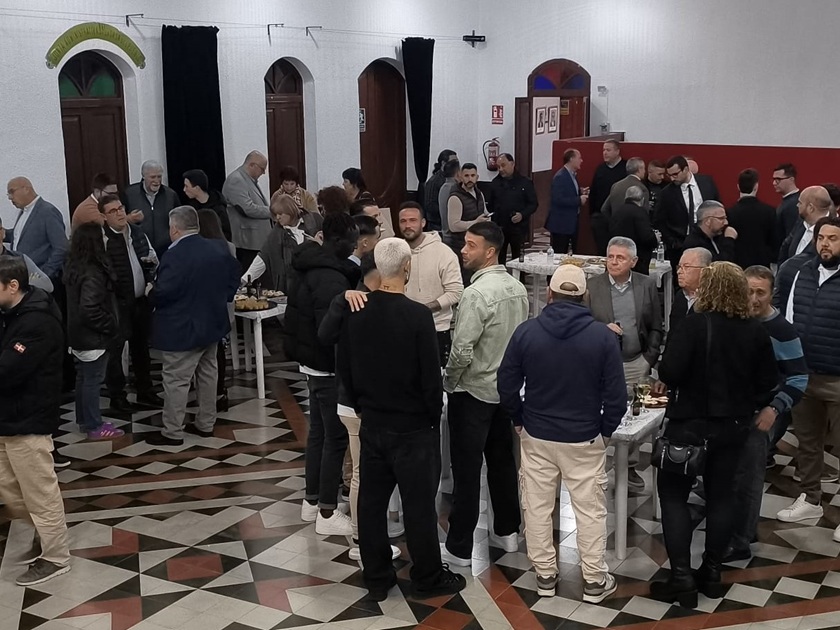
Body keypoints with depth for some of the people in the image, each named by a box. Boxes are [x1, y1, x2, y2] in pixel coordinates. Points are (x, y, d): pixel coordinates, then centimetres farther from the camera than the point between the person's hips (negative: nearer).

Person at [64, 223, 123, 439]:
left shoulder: (74, 266, 5)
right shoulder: (93, 272, -24)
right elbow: (90, 309, -29)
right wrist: (112, 326, -17)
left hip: (78, 334, 9)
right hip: (93, 337, -9)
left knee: (83, 378, 18)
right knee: (93, 380, 0)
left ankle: (84, 420, 29)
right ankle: (94, 427, 8)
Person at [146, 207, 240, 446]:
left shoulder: (175, 256, -24)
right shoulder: (219, 248, 0)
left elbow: (161, 293, -23)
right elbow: (234, 275, 12)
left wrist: (150, 294, -2)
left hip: (181, 329, -8)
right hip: (212, 323, 8)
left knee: (176, 381, 2)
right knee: (207, 373, 18)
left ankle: (172, 432, 10)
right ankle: (205, 424, 28)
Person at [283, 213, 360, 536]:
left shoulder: (314, 268, 8)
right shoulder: (331, 279, -23)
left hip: (314, 364, 10)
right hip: (329, 369, -10)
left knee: (318, 431, 19)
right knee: (336, 437, -1)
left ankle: (311, 500, 31)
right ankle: (327, 514, 8)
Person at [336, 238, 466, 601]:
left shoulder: (356, 314, -3)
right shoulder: (417, 316, -20)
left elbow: (345, 368, 6)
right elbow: (431, 376, -16)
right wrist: (434, 416, 0)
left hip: (372, 425, 5)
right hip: (413, 428, -5)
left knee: (371, 502, 13)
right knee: (419, 505, 7)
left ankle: (376, 579, 25)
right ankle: (427, 579, 21)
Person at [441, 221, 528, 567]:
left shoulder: (477, 293, -22)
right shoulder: (517, 288, 2)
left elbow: (461, 351, -24)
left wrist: (448, 381, -7)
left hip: (473, 392, -8)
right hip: (505, 389, 8)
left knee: (467, 470, 0)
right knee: (502, 460, 18)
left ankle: (459, 548, 8)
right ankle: (506, 530, 31)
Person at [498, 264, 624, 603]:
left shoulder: (526, 331, -7)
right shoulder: (602, 336, -11)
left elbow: (507, 385, -3)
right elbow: (616, 395, -11)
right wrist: (605, 429, 5)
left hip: (536, 436, 1)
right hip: (585, 438, -1)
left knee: (538, 507, 14)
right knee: (590, 510, 10)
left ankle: (545, 576, 24)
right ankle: (595, 581, 19)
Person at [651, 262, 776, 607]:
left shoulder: (695, 324, -18)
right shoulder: (756, 331, -1)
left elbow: (668, 372, -22)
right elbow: (767, 383, 4)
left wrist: (686, 385, -1)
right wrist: (745, 408, 17)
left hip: (691, 423, -5)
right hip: (734, 425, 5)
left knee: (674, 495, 5)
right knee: (721, 495, 16)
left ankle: (681, 578, 2)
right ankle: (712, 573, 23)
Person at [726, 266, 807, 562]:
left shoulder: (782, 331, -12)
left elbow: (799, 378, -10)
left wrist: (774, 409, -20)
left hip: (760, 415, -5)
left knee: (747, 478, 0)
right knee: (731, 474, 12)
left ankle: (740, 542, 11)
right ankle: (745, 528, 30)